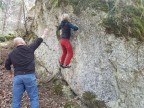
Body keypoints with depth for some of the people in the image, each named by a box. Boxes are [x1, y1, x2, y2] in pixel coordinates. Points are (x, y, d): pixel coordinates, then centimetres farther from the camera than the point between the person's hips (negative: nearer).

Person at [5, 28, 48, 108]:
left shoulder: (12, 53, 10)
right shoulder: (29, 48, 2)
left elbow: (7, 65, 20)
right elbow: (38, 42, 16)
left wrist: (11, 73, 40)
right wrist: (44, 34, 33)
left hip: (17, 77, 3)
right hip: (29, 75, -3)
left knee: (16, 100, 8)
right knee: (34, 98, 5)